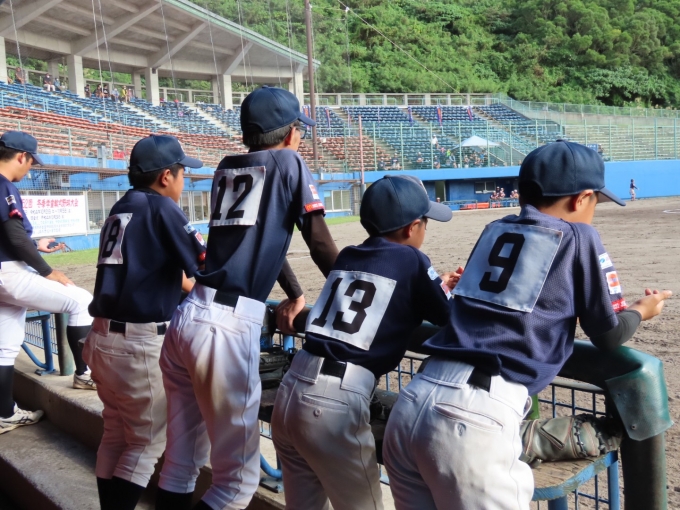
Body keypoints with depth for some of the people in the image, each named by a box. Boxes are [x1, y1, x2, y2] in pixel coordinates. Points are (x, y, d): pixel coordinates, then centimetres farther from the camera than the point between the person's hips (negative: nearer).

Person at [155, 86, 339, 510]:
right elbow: (321, 245, 3)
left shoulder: (226, 168, 21)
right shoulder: (288, 163, 4)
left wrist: (295, 295, 32)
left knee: (181, 464, 18)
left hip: (186, 317, 7)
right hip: (229, 328, -7)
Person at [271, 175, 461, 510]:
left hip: (291, 391, 7)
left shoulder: (347, 257, 15)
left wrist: (437, 287, 34)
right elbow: (455, 321, 5)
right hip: (336, 402, -6)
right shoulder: (409, 259, -1)